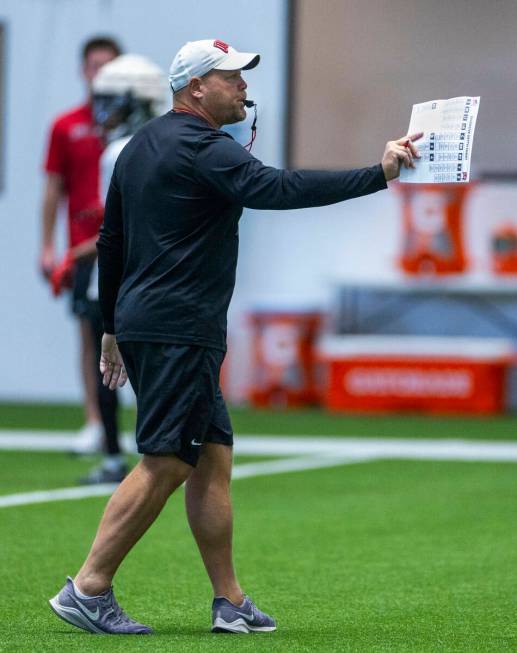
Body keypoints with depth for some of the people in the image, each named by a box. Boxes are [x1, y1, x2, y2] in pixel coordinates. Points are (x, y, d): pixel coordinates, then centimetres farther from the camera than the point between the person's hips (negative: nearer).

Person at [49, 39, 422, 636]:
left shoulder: (141, 145, 19)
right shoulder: (203, 148, -12)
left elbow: (110, 242, 24)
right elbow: (278, 188, -26)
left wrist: (112, 329, 30)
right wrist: (379, 174, -28)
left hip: (142, 322, 10)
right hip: (178, 332, -10)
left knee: (213, 457, 9)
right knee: (164, 465, -8)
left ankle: (229, 602, 9)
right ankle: (87, 589, -8)